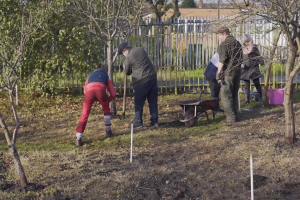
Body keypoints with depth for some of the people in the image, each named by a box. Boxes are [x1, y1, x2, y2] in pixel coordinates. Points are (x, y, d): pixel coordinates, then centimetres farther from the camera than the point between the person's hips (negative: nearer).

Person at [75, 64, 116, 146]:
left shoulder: (90, 75, 42)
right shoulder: (106, 76, 38)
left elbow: (85, 91, 32)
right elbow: (113, 94, 29)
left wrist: (94, 99, 42)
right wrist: (106, 101, 45)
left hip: (89, 90, 0)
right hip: (100, 89, 0)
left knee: (85, 114, 4)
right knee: (106, 109, 29)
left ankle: (78, 139, -6)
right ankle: (108, 131, 35)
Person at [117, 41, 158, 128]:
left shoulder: (128, 58, -8)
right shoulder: (141, 49, 10)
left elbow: (127, 72, 5)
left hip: (141, 81, -6)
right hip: (153, 78, 6)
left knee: (139, 103, 4)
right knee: (153, 101, 11)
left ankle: (138, 123, 4)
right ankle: (154, 121, 14)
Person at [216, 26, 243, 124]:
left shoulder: (224, 44, -13)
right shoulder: (237, 43, 13)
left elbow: (222, 61, -18)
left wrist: (218, 73, -14)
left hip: (228, 73, -8)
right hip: (237, 72, 8)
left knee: (226, 96, -4)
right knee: (234, 95, 14)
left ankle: (231, 117, -6)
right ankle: (234, 115, 17)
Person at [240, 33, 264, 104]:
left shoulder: (254, 47, -1)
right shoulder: (243, 48, 10)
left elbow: (258, 56, 0)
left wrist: (262, 63, -7)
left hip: (254, 68, -4)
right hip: (245, 68, 4)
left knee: (257, 83, -2)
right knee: (246, 85, 6)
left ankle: (260, 98, 4)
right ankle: (247, 99, 10)